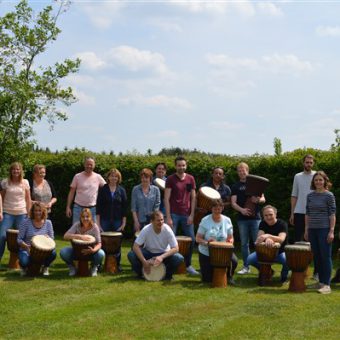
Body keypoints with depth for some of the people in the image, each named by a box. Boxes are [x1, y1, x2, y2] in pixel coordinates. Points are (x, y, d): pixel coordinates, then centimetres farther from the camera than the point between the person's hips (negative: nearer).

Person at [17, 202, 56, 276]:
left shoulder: (48, 223, 3)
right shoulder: (26, 223, -5)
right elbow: (19, 239, -5)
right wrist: (26, 246, -26)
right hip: (27, 249, -2)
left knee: (53, 253, -31)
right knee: (24, 261, -36)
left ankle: (45, 267, 3)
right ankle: (24, 268, 7)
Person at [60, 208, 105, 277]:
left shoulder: (94, 227, -13)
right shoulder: (77, 225, -11)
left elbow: (99, 243, -17)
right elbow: (65, 236, -24)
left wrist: (93, 250, -40)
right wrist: (80, 236, -38)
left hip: (90, 251, 0)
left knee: (101, 254, -33)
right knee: (63, 252, -29)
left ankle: (94, 268, 3)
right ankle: (72, 268, 3)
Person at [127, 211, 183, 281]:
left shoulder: (167, 230, -22)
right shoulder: (146, 230, -23)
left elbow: (175, 248, -22)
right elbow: (135, 246, -23)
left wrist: (162, 257, -36)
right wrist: (144, 261, -33)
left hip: (164, 254, 0)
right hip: (148, 253, 0)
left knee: (179, 258, -29)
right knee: (131, 255, -28)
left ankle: (168, 274, 1)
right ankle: (140, 274, 0)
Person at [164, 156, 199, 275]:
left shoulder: (190, 179, 7)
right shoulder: (170, 179, -3)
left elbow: (193, 198, 8)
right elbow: (166, 199, -6)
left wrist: (192, 215, -1)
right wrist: (168, 217, -12)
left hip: (187, 215, 3)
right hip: (173, 214, -3)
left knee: (191, 239, 6)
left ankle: (188, 265, 20)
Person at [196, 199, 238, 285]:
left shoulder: (227, 220, 0)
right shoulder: (205, 221, -8)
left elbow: (230, 238, 4)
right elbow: (198, 239, -9)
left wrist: (230, 241, -20)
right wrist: (206, 242, -29)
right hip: (206, 253, -1)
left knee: (233, 261, -29)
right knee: (207, 279, -5)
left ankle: (228, 276, 4)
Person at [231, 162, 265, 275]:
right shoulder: (235, 186, 9)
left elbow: (263, 199, 5)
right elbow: (233, 203, 0)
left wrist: (258, 200, -19)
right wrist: (241, 210, -20)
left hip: (255, 217, -1)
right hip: (242, 219, 1)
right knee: (244, 244, 5)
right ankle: (246, 266, 12)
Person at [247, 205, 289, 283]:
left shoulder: (282, 224, -14)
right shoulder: (263, 224, -2)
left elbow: (281, 239, -31)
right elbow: (259, 237, -18)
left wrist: (268, 236, -48)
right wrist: (267, 239, -42)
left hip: (280, 252, -3)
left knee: (288, 260, -37)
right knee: (250, 259, -21)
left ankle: (284, 275, 0)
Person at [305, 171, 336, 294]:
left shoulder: (329, 195, -4)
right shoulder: (310, 195, 9)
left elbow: (332, 214, -7)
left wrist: (331, 231, -12)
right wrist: (306, 230, 10)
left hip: (324, 229, -5)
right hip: (312, 230, 5)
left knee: (325, 256, -4)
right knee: (316, 256, 9)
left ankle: (327, 284, -1)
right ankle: (321, 281, 18)